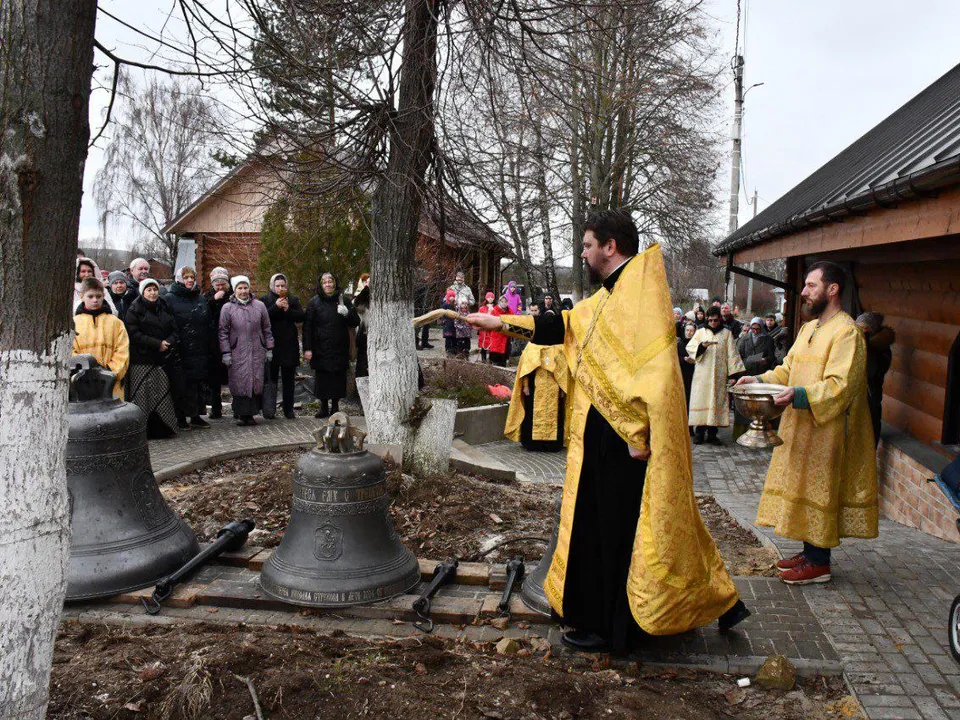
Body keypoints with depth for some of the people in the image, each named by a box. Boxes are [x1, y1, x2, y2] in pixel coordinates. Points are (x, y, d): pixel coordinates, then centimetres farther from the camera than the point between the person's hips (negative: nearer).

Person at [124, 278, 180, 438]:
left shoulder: (164, 308, 15)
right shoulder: (135, 310, -1)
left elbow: (174, 331, 13)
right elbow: (133, 333, -11)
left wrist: (168, 342, -8)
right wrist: (157, 344, -16)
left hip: (163, 360, 5)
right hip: (142, 361, -5)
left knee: (162, 395, 5)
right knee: (143, 396, -5)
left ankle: (162, 429, 11)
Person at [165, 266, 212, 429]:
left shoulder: (202, 299, 14)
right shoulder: (169, 298, -3)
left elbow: (210, 325, 16)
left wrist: (209, 347, 11)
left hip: (199, 352, 5)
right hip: (180, 353, -5)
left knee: (197, 384, 10)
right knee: (180, 385, 1)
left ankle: (195, 416, 19)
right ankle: (180, 418, 11)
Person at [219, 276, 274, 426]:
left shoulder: (259, 306, 7)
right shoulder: (228, 308, 1)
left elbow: (267, 329, 12)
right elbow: (223, 332, 2)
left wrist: (269, 349, 9)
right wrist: (226, 353, -3)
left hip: (257, 352, 2)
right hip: (238, 353, -2)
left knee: (256, 382, 1)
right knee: (239, 383, -1)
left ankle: (250, 413, 10)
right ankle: (241, 414, 9)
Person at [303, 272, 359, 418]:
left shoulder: (343, 301, 7)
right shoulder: (314, 302, 2)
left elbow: (356, 322, 5)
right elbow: (307, 327, -1)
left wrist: (346, 313, -16)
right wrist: (307, 348, -9)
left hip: (339, 349, 1)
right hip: (320, 349, -1)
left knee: (338, 378, 2)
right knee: (322, 379, 2)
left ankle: (335, 406, 13)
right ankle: (324, 406, 13)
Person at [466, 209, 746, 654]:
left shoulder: (640, 292, -17)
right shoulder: (609, 297, 14)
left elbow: (653, 369, -24)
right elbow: (564, 325, 23)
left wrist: (639, 435, -24)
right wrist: (501, 323, 23)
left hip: (625, 439, -10)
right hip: (604, 435, 10)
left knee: (615, 529, 2)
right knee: (597, 524, 17)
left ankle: (609, 628, 17)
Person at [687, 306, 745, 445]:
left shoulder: (727, 333, 9)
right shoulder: (700, 332, 9)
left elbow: (732, 354, 5)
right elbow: (689, 347, 0)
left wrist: (734, 373, -4)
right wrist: (702, 345, -20)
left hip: (719, 375, 0)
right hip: (702, 374, 0)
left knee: (716, 401, 0)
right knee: (701, 400, -4)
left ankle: (712, 433, 5)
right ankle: (699, 432, 0)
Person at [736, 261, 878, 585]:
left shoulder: (847, 332, -15)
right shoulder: (808, 329, 14)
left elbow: (841, 385, -23)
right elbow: (788, 368, 18)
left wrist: (799, 394, -34)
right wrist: (761, 380, 1)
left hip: (824, 431, -9)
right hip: (799, 425, 9)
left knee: (818, 487, -2)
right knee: (803, 486, 14)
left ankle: (819, 563, 9)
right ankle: (810, 551, 26)